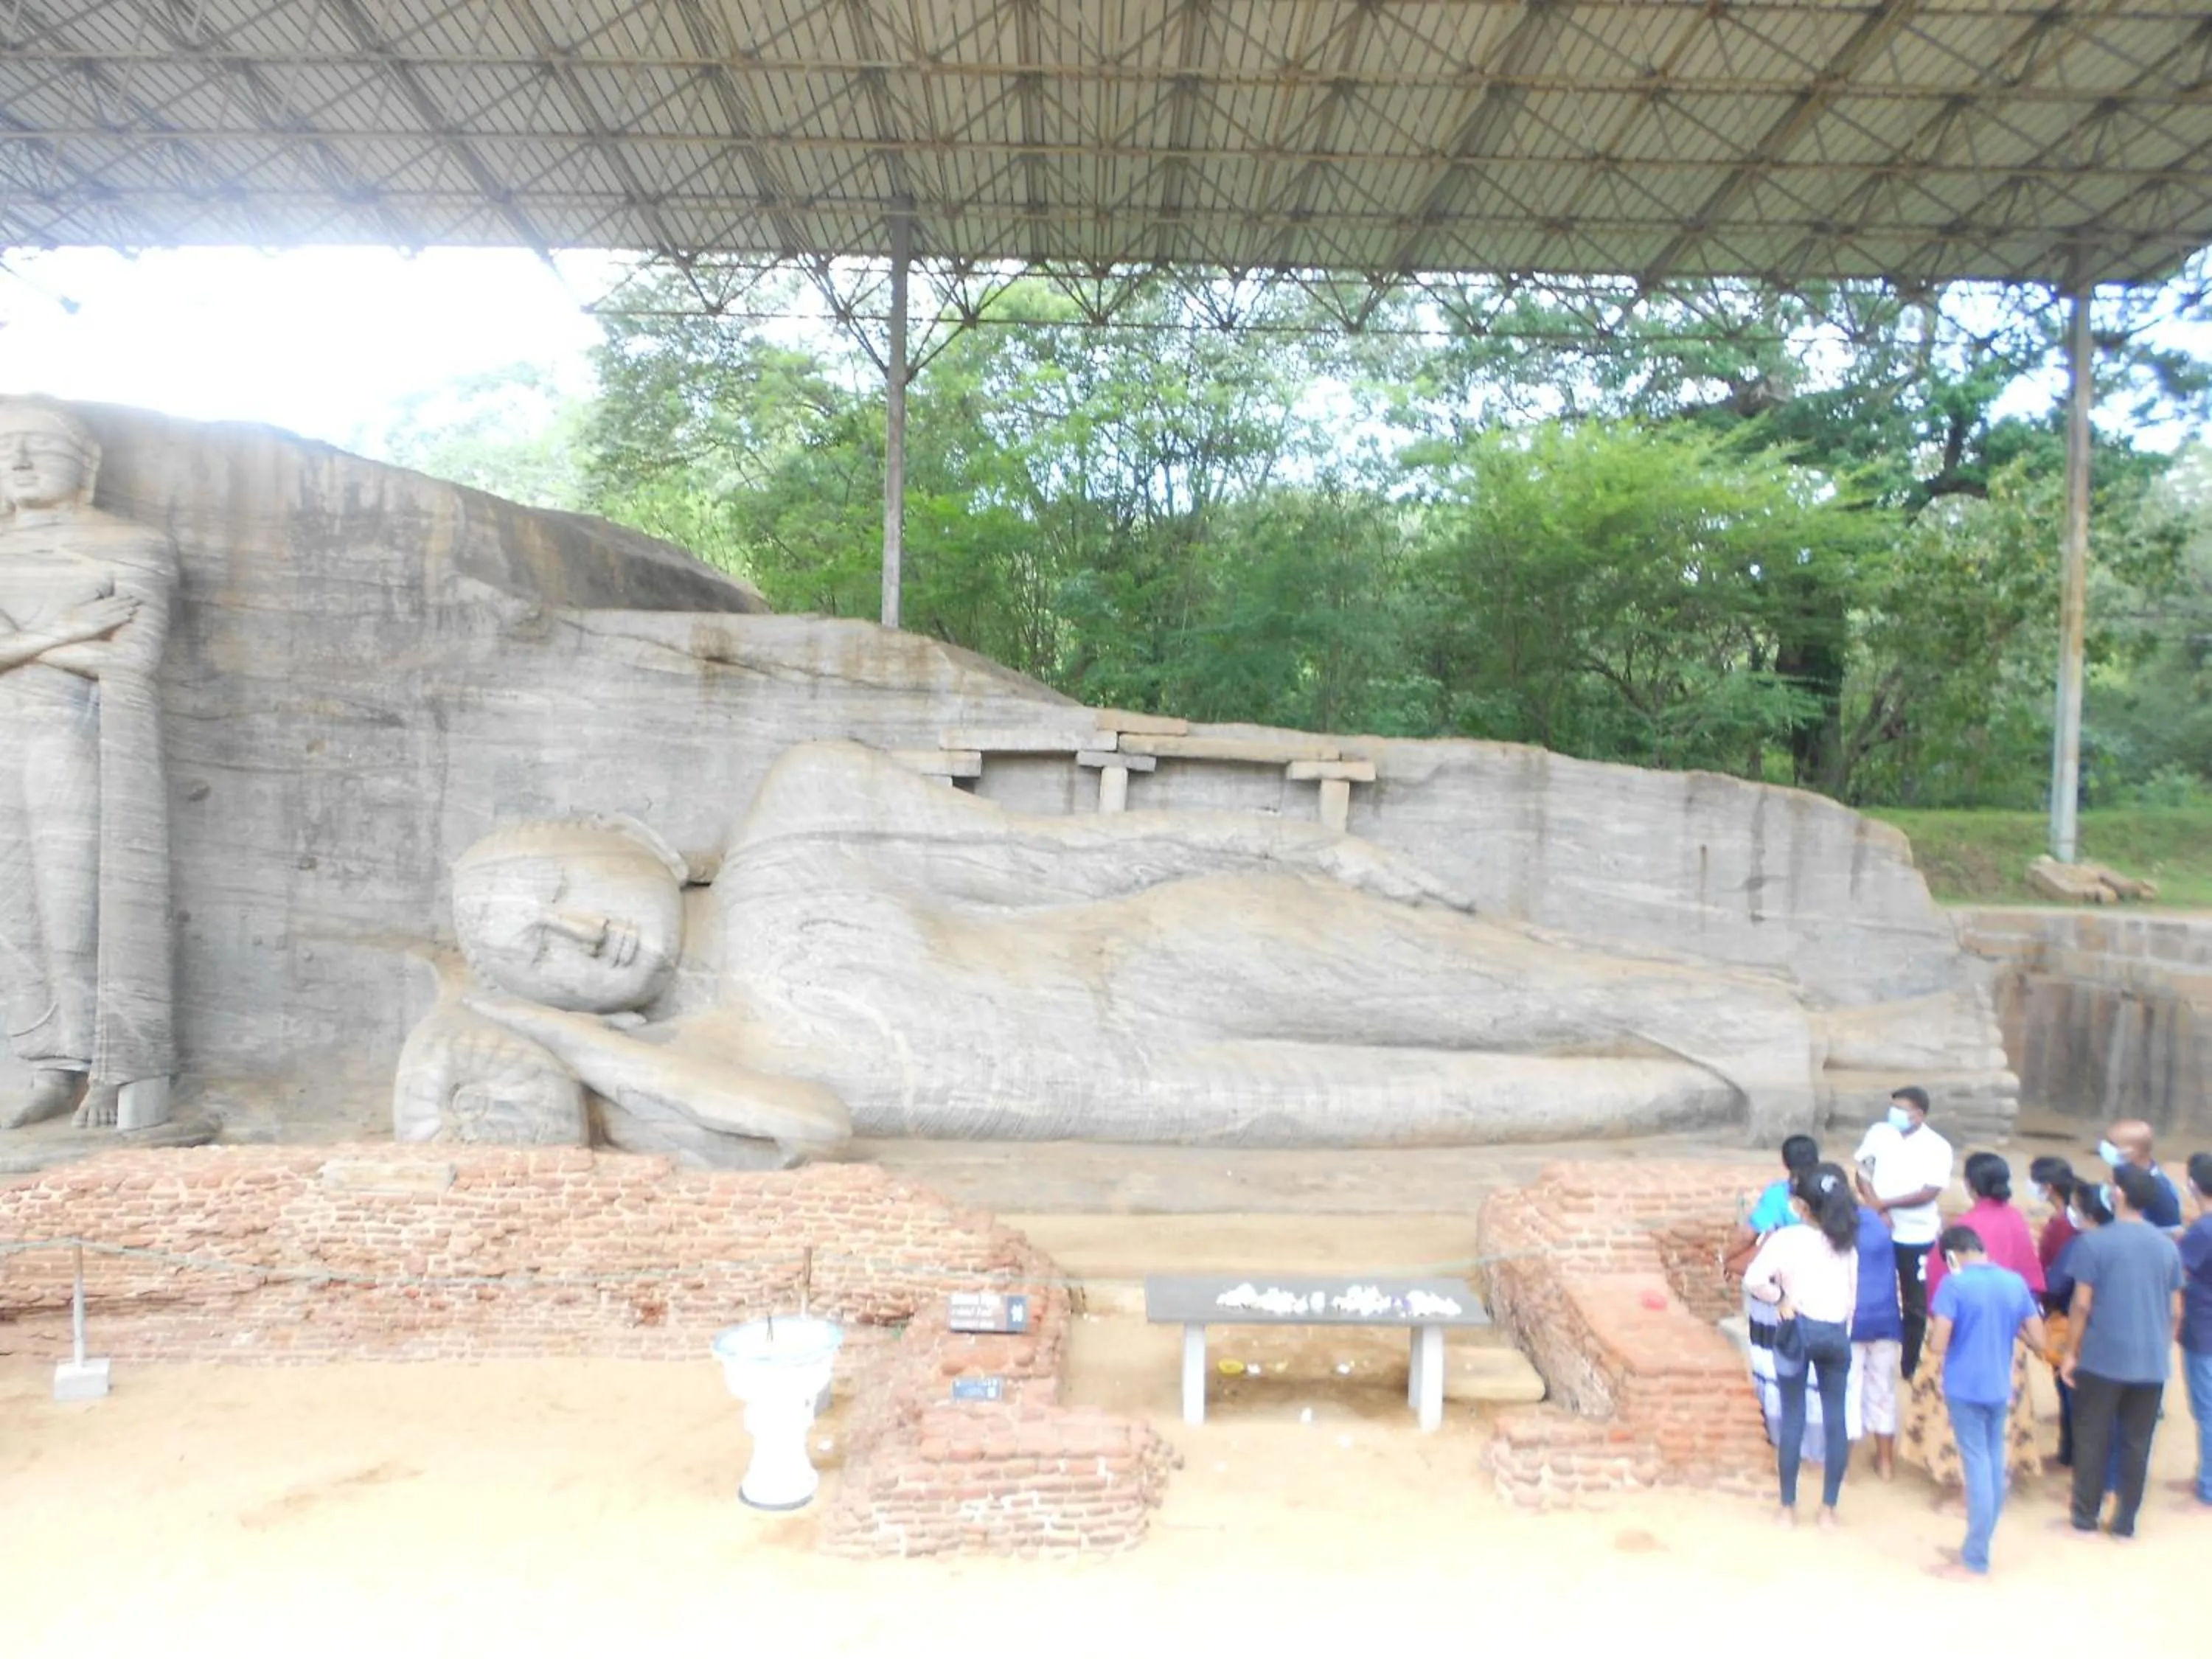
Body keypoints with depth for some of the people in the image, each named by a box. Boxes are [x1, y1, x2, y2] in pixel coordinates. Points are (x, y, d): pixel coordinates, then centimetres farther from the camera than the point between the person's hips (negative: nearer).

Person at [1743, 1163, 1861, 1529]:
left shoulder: (1787, 1239, -11)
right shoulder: (1847, 1244, 3)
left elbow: (1753, 1280, -21)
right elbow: (1852, 1297, 7)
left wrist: (1780, 1299, -6)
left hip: (1799, 1330, -3)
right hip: (1836, 1332, 3)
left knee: (1793, 1418, 6)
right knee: (1836, 1419, 10)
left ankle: (1788, 1509, 13)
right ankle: (1828, 1509, 15)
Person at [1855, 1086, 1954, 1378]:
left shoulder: (1938, 1147, -10)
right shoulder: (1878, 1133, -2)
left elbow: (1930, 1192, -16)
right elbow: (1862, 1173, 0)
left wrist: (1886, 1203, -18)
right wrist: (1876, 1208, -13)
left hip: (1918, 1236, -2)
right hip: (1880, 1231, 2)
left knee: (1915, 1303, 9)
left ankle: (1909, 1366, 23)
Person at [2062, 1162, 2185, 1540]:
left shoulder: (2094, 1242, -11)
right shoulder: (2168, 1247, 2)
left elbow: (2082, 1305, -10)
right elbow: (2175, 1312, 6)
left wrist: (2071, 1353, -1)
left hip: (2102, 1360, -3)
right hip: (2151, 1364, 4)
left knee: (2092, 1439, 8)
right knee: (2137, 1444, 11)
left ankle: (2085, 1516, 15)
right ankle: (2125, 1521, 18)